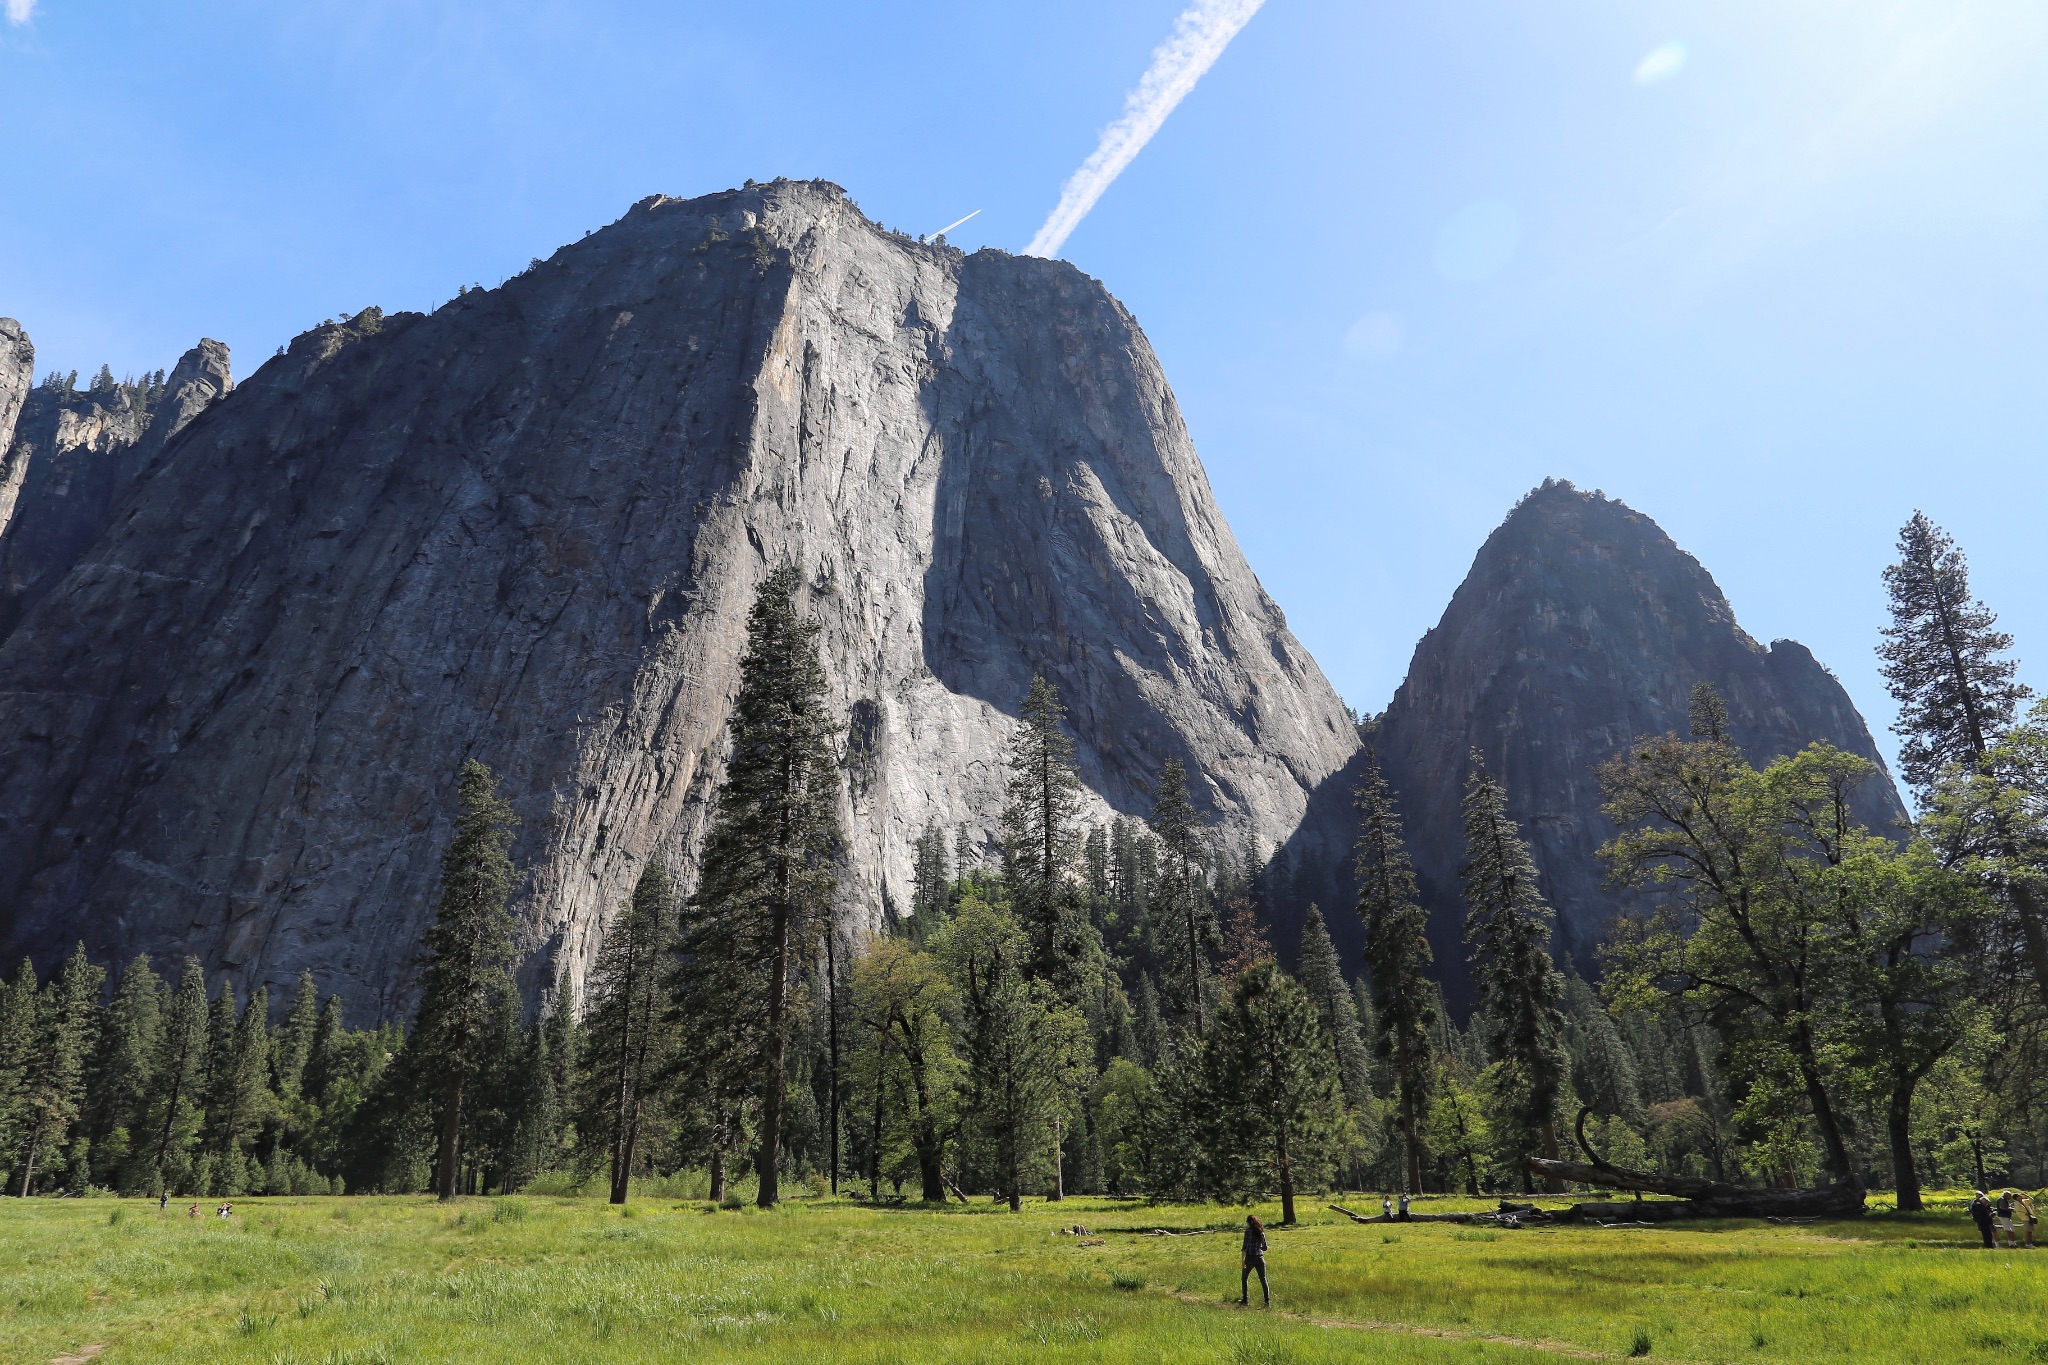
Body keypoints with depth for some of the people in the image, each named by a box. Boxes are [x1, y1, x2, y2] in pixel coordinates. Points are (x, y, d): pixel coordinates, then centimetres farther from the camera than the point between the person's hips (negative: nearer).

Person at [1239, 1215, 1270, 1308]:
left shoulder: (1248, 1231, -9)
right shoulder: (1261, 1231, 6)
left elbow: (1245, 1246, -15)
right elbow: (1265, 1247, 12)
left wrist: (1242, 1260, -15)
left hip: (1250, 1257, -4)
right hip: (1260, 1258, 4)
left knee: (1244, 1279, 14)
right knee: (1263, 1280, 9)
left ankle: (1245, 1300, 15)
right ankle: (1268, 1301, 2)